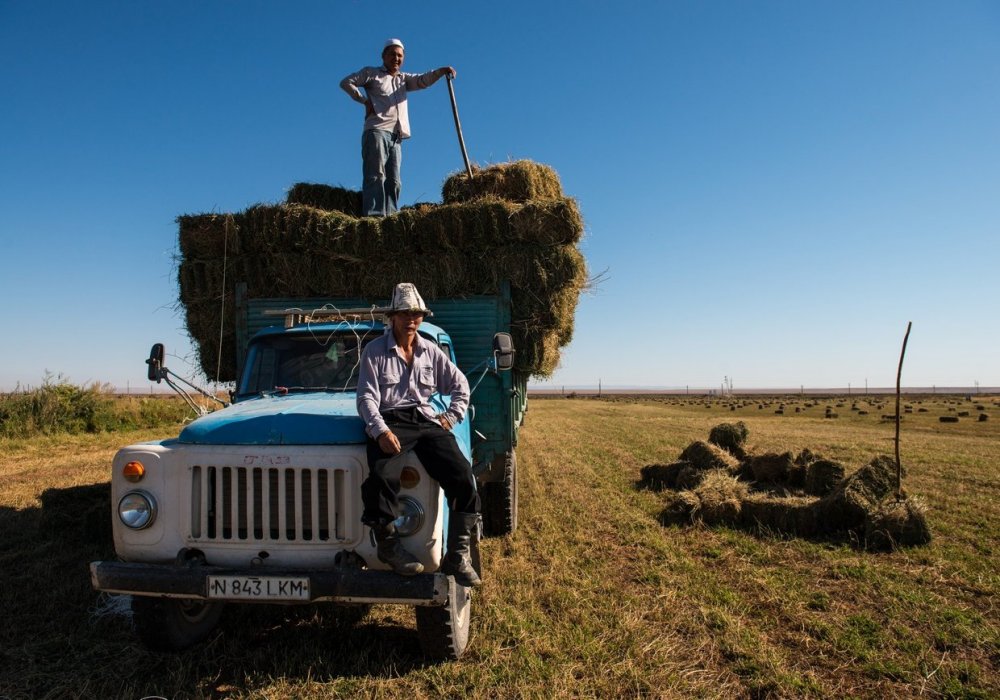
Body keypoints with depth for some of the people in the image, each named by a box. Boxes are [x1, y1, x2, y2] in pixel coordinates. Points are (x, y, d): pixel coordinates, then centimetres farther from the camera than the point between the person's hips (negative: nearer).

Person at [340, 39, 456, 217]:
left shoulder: (404, 78, 24)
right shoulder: (371, 73, 10)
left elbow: (423, 80, 6)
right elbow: (346, 82, 3)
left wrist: (440, 71, -12)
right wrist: (365, 101, -5)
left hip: (396, 136, 6)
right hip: (376, 131, -6)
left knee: (393, 180, 2)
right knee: (376, 175, -16)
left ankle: (390, 217, 2)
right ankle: (374, 216, -24)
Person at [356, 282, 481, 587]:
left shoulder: (432, 351, 17)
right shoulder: (374, 351, 7)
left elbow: (461, 385, 26)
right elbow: (366, 397, -2)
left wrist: (451, 417, 10)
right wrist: (380, 431, -19)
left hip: (426, 419, 3)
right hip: (389, 421, -3)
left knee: (462, 475, -20)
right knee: (382, 477, -34)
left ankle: (458, 557, -12)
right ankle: (388, 544, -9)